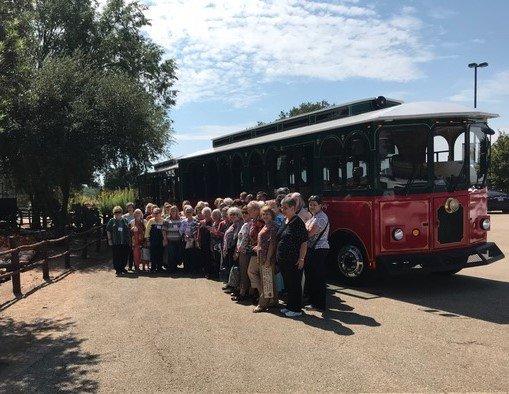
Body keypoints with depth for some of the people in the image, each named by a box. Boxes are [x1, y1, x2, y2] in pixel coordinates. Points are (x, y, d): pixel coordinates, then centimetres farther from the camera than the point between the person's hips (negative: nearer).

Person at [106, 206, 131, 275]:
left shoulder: (125, 220, 11)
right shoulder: (111, 221, 2)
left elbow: (128, 230, 17)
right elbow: (108, 231, 4)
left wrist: (129, 239, 12)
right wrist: (109, 239, -3)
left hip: (125, 242, 3)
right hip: (115, 243, -3)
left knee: (125, 256, 6)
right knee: (116, 257, -1)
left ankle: (122, 268, 23)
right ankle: (118, 270, 9)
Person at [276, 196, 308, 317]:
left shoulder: (297, 222, -14)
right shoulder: (284, 221, 11)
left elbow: (304, 242, -16)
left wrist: (301, 258, -19)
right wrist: (278, 255, 17)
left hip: (294, 260, -8)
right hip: (283, 259, 8)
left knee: (295, 284, 2)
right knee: (287, 283, 16)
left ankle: (296, 309, 13)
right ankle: (290, 306, 28)